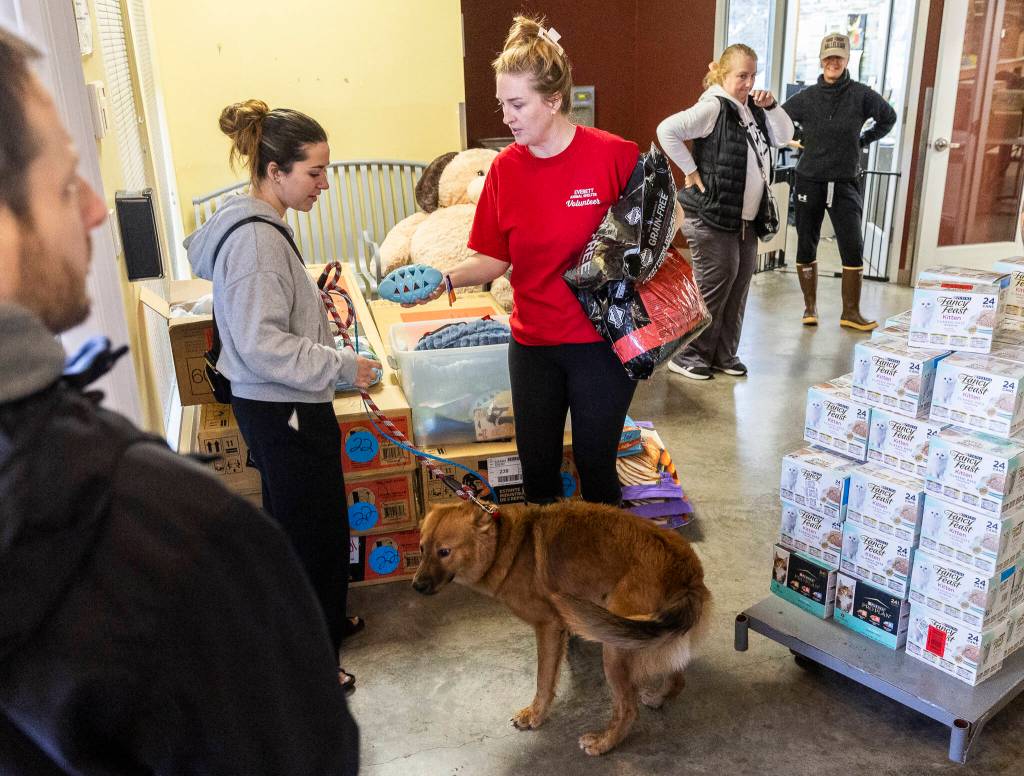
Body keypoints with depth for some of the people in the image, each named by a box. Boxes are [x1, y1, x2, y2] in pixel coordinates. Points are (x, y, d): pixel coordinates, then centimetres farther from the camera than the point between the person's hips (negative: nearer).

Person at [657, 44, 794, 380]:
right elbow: (667, 130, -22)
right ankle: (687, 355, 7)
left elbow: (785, 136, 17)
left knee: (738, 285, 10)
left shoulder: (752, 110, 14)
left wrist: (771, 107, 0)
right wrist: (692, 171, -18)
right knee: (713, 286, -5)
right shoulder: (713, 107, -12)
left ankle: (724, 354, 22)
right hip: (712, 216, -9)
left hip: (745, 218, 9)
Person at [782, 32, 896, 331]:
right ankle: (810, 307, 19)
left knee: (853, 248, -6)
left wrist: (864, 140, 10)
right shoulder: (805, 98, 0)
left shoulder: (862, 95, 0)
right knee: (806, 247, 5)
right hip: (809, 182, 1)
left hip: (846, 183, 0)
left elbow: (888, 118, 15)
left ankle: (851, 312, 2)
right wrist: (802, 140, 4)